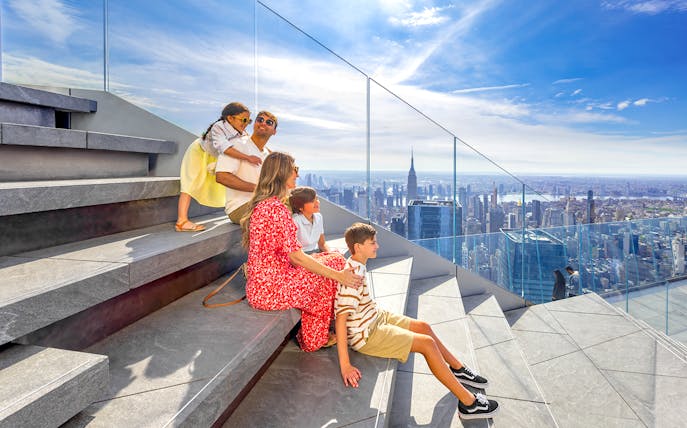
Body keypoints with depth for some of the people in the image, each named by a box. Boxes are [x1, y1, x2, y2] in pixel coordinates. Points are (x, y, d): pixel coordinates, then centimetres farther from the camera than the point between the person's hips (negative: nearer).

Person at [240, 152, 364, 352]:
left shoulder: (261, 203, 10)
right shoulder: (276, 208, -22)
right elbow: (295, 255, -23)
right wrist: (338, 275, -19)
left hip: (261, 281, 9)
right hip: (270, 288, -9)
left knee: (334, 259, 11)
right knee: (335, 262, 1)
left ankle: (314, 335, 18)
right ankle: (313, 339, 18)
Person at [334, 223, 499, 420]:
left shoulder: (357, 265, 2)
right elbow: (341, 318, -33)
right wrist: (345, 365, -35)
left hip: (375, 317, 10)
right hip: (365, 335, -10)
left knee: (424, 327, 13)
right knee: (427, 344, -11)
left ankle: (458, 369, 34)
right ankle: (468, 403, 1)